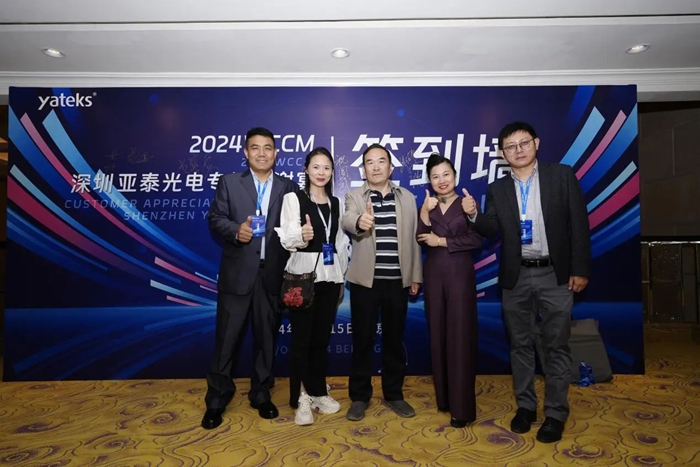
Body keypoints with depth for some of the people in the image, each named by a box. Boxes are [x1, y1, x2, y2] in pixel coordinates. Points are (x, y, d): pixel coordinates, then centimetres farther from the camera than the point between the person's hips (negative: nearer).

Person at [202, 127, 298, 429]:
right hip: (237, 273, -1)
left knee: (266, 337, 12)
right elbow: (215, 219, 1)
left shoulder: (288, 188, 7)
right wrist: (236, 230, -19)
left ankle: (261, 395, 29)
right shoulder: (229, 183, 6)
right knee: (227, 338, 6)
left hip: (273, 275, 1)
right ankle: (217, 400, 23)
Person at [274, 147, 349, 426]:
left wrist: (342, 278, 14)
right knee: (301, 339, 1)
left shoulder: (336, 203, 12)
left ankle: (318, 393, 26)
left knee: (322, 338, 12)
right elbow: (286, 239, -11)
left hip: (330, 277, 5)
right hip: (303, 276, -4)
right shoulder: (293, 198, -3)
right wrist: (301, 236, -33)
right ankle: (300, 399, 13)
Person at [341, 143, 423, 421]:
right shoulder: (355, 196, 1)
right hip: (365, 280, -2)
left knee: (394, 338, 12)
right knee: (362, 339, 5)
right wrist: (359, 222, -45)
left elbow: (413, 238, 7)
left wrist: (416, 276, 6)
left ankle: (394, 394, 28)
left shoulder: (407, 198, 8)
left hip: (398, 280, 2)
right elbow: (347, 220, -21)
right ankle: (360, 396, 21)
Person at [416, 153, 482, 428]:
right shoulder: (427, 206, 10)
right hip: (433, 275, 4)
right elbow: (421, 240, -3)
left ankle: (462, 406, 6)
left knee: (460, 336, -2)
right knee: (438, 334, 8)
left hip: (460, 274, -3)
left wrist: (442, 241, -8)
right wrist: (424, 213, -15)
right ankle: (443, 397, 21)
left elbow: (476, 240, -8)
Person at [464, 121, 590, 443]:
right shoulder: (497, 189, 6)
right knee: (520, 345, 12)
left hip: (554, 274, -2)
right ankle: (525, 405, 27)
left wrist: (580, 269, -7)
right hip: (515, 277, 3)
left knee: (556, 346, 6)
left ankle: (555, 413, 20)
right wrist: (474, 214, -19)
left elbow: (579, 223, -3)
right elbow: (491, 230, 2)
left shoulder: (562, 176, -1)